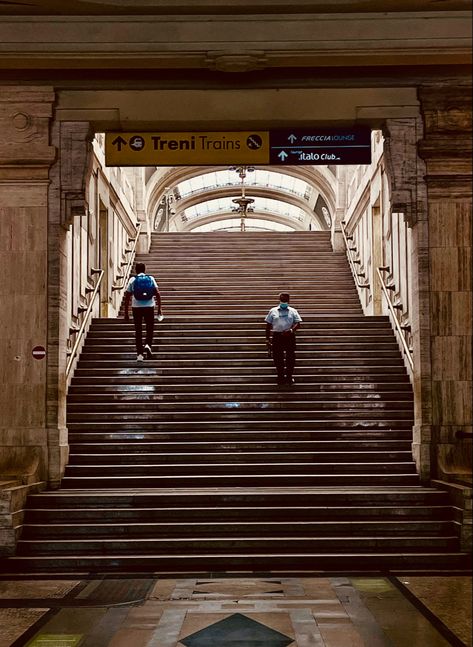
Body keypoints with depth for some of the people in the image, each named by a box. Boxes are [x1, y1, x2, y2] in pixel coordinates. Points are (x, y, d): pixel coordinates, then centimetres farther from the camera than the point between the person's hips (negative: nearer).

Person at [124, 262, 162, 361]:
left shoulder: (132, 280, 3)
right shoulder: (151, 278, 6)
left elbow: (127, 297, 0)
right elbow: (157, 294, -2)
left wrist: (126, 313, 5)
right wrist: (159, 308, 4)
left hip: (136, 307, 0)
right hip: (149, 307, 0)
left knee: (138, 331, 6)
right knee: (150, 328, 16)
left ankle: (140, 354, 4)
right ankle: (148, 345, -9)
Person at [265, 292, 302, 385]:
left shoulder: (293, 311, 10)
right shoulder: (273, 311, 11)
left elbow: (298, 323, 2)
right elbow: (268, 325, 10)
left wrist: (291, 330, -18)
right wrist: (267, 339, 4)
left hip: (289, 336, 0)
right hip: (277, 336, 0)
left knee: (290, 357, 0)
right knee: (278, 357, 0)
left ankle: (289, 376, 12)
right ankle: (280, 377, 10)